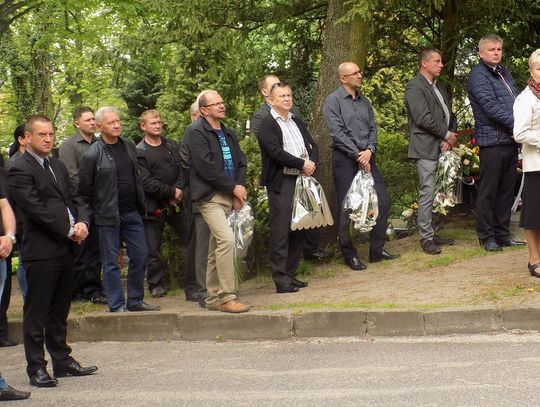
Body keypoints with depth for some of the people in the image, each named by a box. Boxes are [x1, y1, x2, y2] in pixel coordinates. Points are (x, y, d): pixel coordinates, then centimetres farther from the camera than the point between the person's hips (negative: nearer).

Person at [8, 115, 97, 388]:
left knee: (60, 311, 15)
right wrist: (69, 231, -13)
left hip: (66, 249, 8)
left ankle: (62, 360, 23)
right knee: (36, 312, -1)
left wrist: (82, 222, -4)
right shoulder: (20, 170, -9)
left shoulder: (58, 167, 19)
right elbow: (36, 209, -16)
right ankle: (36, 368, 5)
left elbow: (73, 200, 17)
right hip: (41, 251, -8)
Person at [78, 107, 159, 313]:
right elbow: (84, 186, -7)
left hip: (132, 213, 6)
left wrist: (141, 204, 15)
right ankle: (116, 305, 9)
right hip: (108, 216, -6)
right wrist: (98, 208, -1)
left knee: (140, 256, 7)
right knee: (111, 262, 1)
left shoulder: (129, 146, 8)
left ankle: (135, 301, 19)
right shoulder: (93, 154, -11)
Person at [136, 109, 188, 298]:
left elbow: (182, 169, 8)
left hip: (176, 203, 4)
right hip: (154, 207, -4)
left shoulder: (172, 146, 14)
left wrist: (179, 190, -9)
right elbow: (146, 182, -11)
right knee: (153, 249, 1)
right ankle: (156, 284, 14)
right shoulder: (139, 152, -3)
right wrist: (171, 192, -12)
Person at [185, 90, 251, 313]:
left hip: (228, 196, 8)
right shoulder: (196, 131, -7)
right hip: (210, 196, -8)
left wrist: (240, 187, 0)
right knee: (227, 239, -20)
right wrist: (233, 188, -11)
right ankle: (227, 297, -17)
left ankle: (213, 298, 18)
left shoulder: (228, 133, 19)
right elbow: (206, 167, -15)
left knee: (217, 247, 11)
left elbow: (241, 162, 19)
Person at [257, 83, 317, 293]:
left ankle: (290, 274, 17)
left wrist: (312, 162, -3)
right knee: (281, 232, -7)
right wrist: (302, 164, -14)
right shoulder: (267, 124, -4)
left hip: (302, 180, 8)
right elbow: (276, 152, -16)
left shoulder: (297, 122, 20)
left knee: (298, 230, 9)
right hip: (281, 183, -8)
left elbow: (312, 146, 18)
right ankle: (281, 279, -6)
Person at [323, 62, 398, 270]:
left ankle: (377, 249, 14)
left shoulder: (364, 101, 15)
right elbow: (338, 133, -12)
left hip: (366, 158, 7)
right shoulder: (333, 101, -5)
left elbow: (373, 128, 11)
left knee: (383, 200, 3)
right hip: (345, 159, -6)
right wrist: (358, 155, -14)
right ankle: (350, 255, 8)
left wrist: (369, 150, -8)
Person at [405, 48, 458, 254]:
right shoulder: (415, 87, -7)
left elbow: (449, 115, 21)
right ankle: (426, 239, -5)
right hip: (426, 149, -8)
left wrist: (450, 138, 2)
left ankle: (433, 233, 13)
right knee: (428, 193, -9)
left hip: (443, 147, 8)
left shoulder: (439, 88, 22)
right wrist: (447, 134, -9)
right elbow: (423, 118, -16)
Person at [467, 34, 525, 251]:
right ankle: (486, 237, 5)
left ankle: (502, 234, 20)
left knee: (507, 190, 12)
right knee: (488, 191, -2)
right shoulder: (478, 75, -8)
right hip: (492, 141, -8)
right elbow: (491, 107, -17)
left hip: (510, 140, 8)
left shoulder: (504, 74, 19)